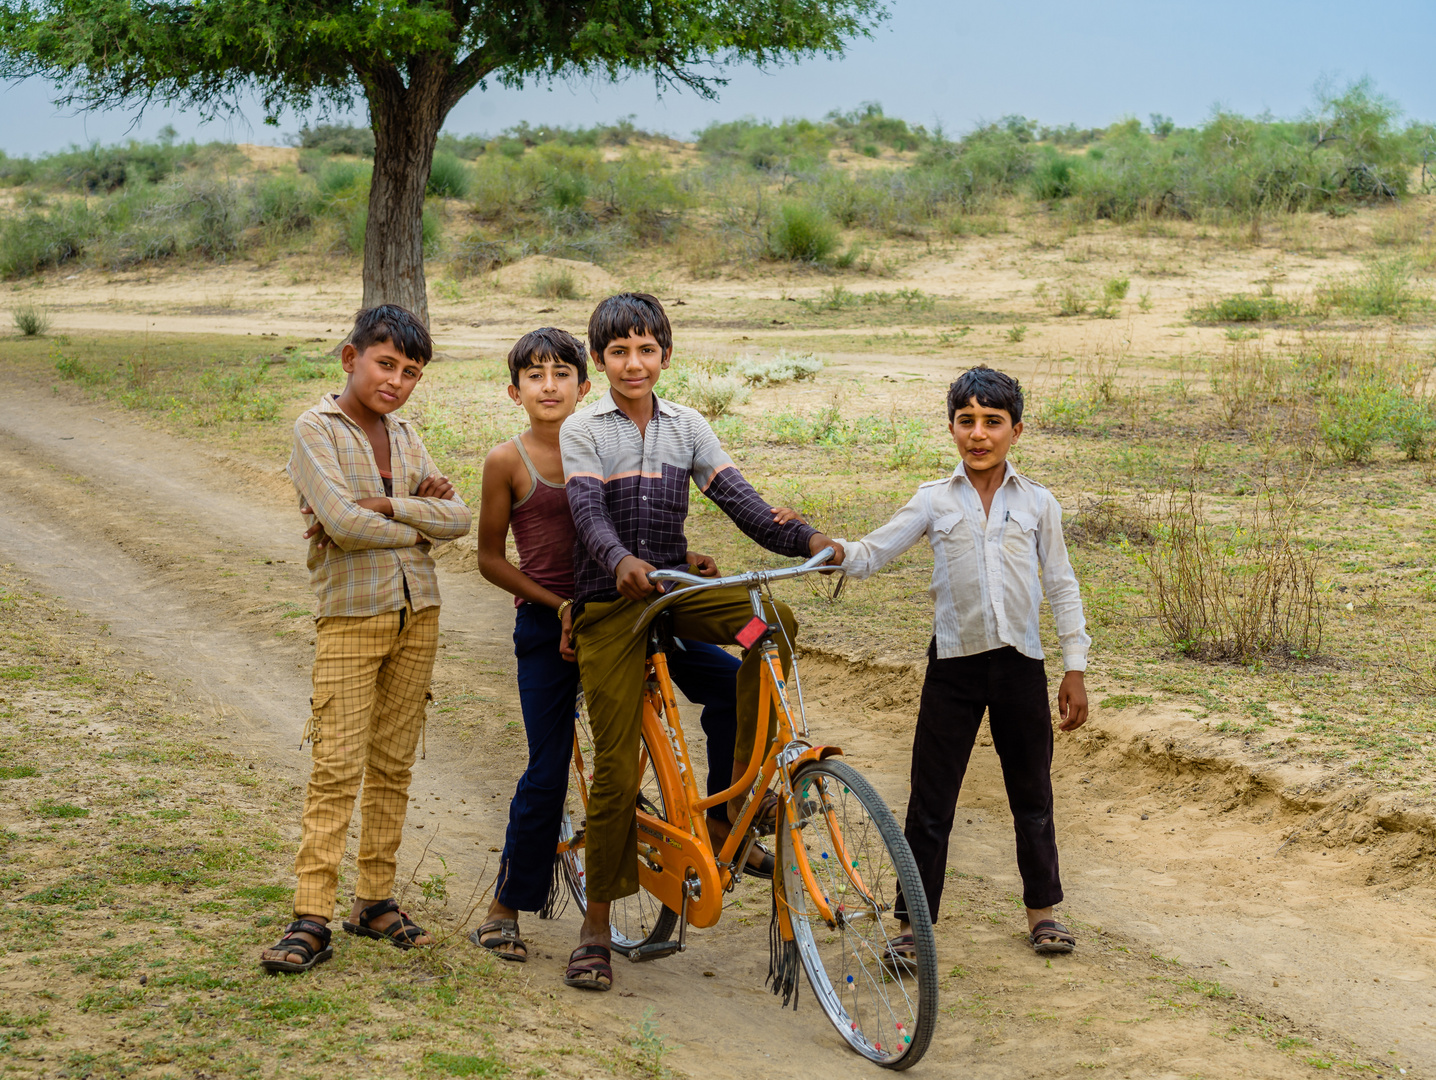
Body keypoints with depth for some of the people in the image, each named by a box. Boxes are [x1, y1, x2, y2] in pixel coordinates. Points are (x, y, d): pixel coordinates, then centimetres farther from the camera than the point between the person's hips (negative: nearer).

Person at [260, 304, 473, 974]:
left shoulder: (403, 437, 13)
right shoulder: (316, 429, -5)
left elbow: (457, 517, 1)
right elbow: (343, 523, -19)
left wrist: (383, 505, -12)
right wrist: (419, 525, -5)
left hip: (417, 612, 6)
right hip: (350, 616, -6)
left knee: (393, 764, 9)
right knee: (337, 768, -9)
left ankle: (375, 899, 17)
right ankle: (311, 919, -7)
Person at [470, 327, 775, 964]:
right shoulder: (508, 461, -5)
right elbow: (491, 559, -1)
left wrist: (682, 561, -2)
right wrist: (559, 606, -10)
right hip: (547, 624, -3)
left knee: (729, 679, -13)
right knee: (548, 768, -1)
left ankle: (722, 819, 4)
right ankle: (505, 907, 17)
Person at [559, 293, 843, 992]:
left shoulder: (686, 428, 8)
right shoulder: (583, 430, -2)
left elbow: (737, 497, -3)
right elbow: (589, 512, -18)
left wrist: (805, 538, -20)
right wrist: (622, 560, -40)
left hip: (675, 591, 3)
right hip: (610, 603, -3)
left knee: (775, 619, -26)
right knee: (617, 765, -6)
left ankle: (745, 789, -16)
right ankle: (597, 926, 7)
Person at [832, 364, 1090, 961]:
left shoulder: (1037, 503, 3)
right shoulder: (934, 501, 1)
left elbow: (1062, 585, 7)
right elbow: (867, 557, -2)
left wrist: (1075, 667, 4)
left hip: (1020, 665, 1)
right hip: (954, 665, -1)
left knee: (1031, 794, 12)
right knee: (931, 800, 1)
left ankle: (1042, 909, 28)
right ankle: (912, 922, 10)